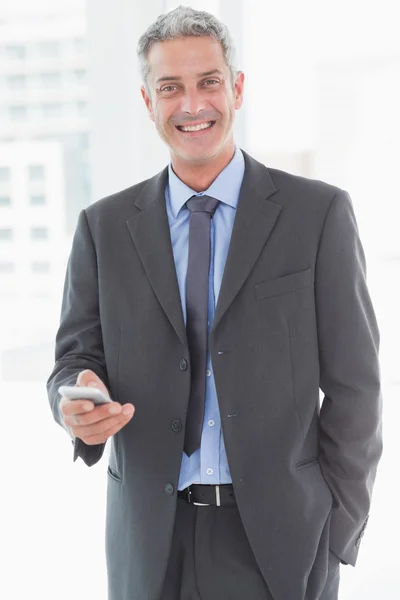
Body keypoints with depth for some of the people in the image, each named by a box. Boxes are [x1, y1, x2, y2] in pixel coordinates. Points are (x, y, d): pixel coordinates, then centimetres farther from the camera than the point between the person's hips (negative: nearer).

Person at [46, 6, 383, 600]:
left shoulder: (319, 213, -4)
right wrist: (80, 403, -17)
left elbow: (353, 384, -3)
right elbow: (76, 358, 5)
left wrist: (337, 531, -5)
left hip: (279, 536, -2)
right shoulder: (104, 227, 3)